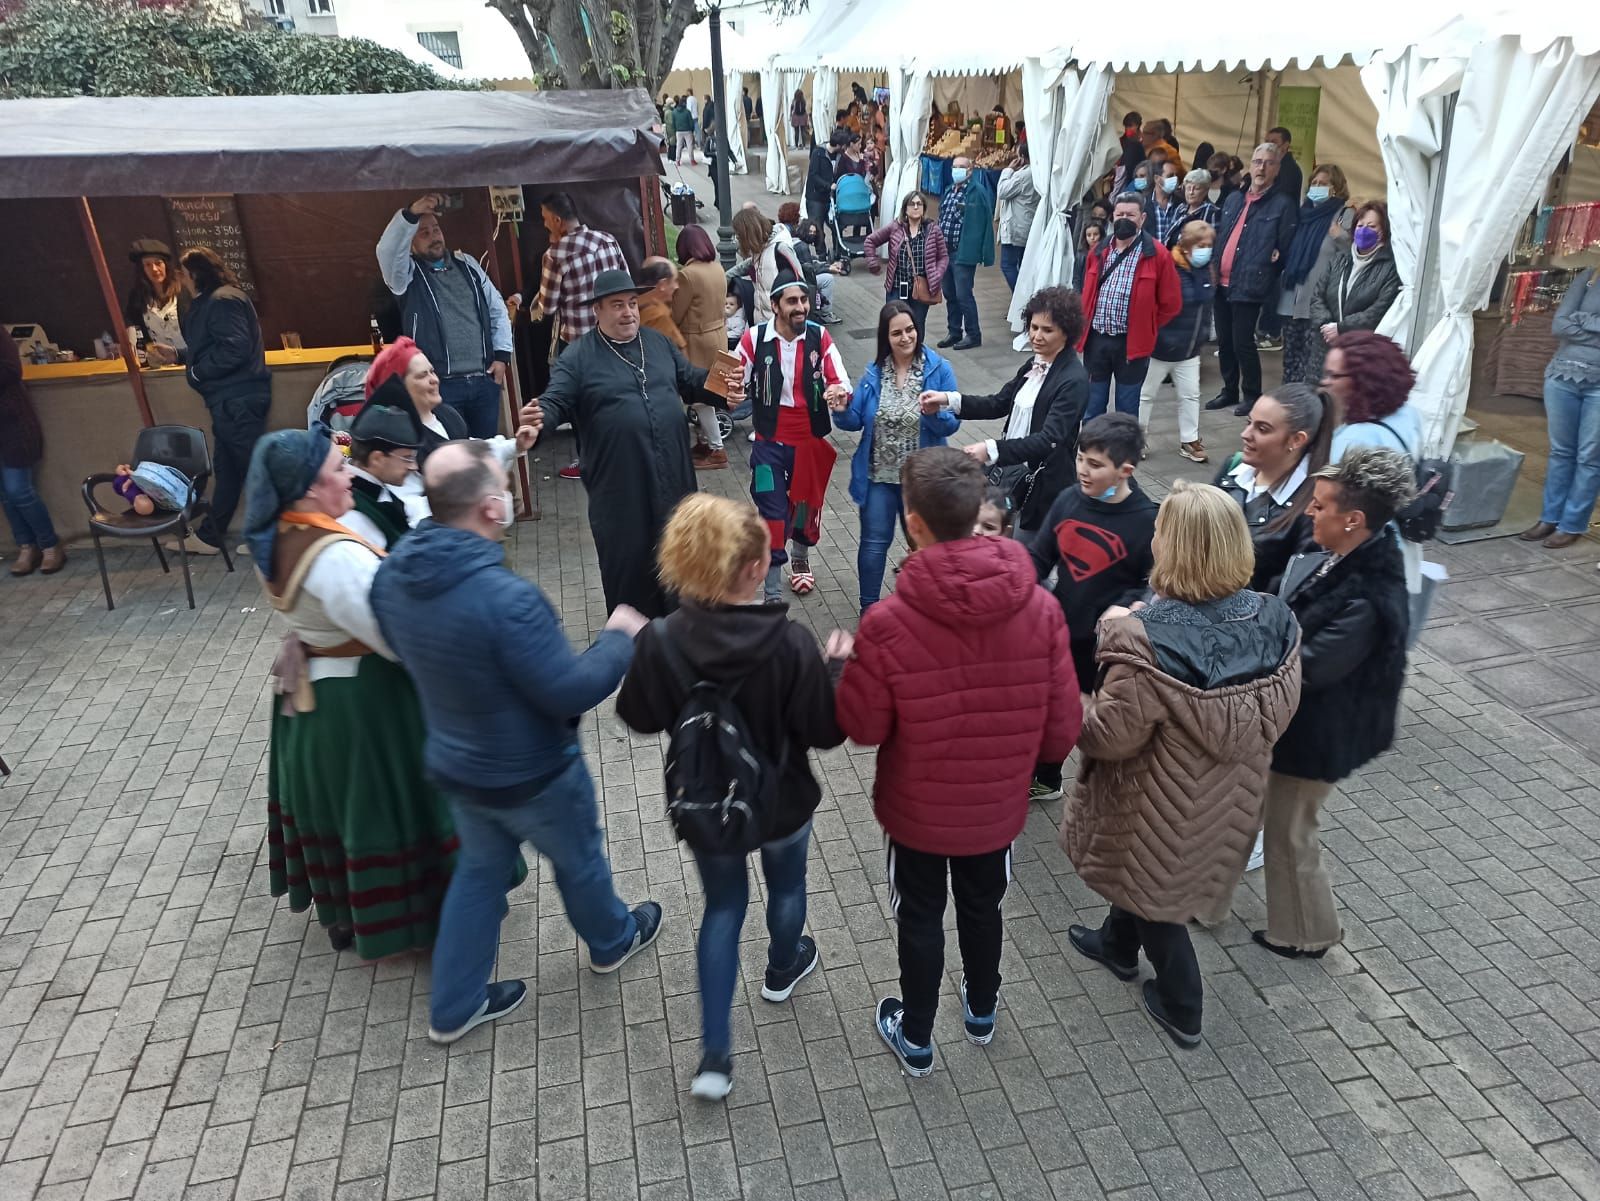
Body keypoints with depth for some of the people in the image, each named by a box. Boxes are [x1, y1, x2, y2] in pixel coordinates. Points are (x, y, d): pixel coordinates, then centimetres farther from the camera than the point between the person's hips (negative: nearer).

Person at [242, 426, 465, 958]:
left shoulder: (277, 540, -2)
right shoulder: (337, 557, -30)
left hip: (308, 692, 9)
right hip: (361, 700, -9)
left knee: (330, 795, 24)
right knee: (377, 802, 6)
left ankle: (337, 910, 43)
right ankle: (410, 915, 22)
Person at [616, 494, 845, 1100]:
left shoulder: (662, 641, -23)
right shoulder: (792, 643, -29)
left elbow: (640, 718, -8)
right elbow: (825, 731, -19)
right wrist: (838, 671, -4)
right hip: (781, 802, -2)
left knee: (722, 907, 23)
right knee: (786, 884, 29)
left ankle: (714, 1054, 22)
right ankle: (782, 969, 59)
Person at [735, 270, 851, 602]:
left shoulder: (820, 337, -8)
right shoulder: (754, 338, -12)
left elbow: (842, 383, -9)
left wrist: (837, 392, -33)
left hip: (811, 438, 2)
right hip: (770, 441, -2)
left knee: (807, 504, 20)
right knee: (772, 514, -2)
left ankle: (801, 559, 50)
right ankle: (773, 594, 9)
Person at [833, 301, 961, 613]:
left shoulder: (939, 370, -10)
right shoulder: (874, 372, -2)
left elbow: (952, 424, -12)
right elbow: (857, 421, 2)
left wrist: (934, 412, -32)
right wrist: (842, 411, -19)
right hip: (878, 476, 1)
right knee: (874, 542, 7)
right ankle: (869, 607, 25)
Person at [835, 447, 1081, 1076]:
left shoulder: (888, 622, -28)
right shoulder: (1040, 607, -19)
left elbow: (862, 727, -14)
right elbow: (1062, 729, -11)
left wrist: (843, 666, 3)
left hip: (917, 810, -3)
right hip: (999, 806, 3)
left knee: (920, 920, 22)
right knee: (982, 907, 29)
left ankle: (915, 1039, 44)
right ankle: (981, 1011, 54)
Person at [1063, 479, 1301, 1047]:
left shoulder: (1146, 641, -35)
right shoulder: (1273, 621, -14)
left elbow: (1109, 737, -26)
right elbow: (1280, 709, 0)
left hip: (1164, 805, -7)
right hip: (1228, 797, 7)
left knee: (1152, 888, 21)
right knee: (1146, 872, 31)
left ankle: (1182, 1007, 41)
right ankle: (1117, 945, 57)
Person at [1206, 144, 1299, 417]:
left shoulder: (1283, 205, -3)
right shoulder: (1234, 199, 15)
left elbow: (1285, 249, -5)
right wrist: (1214, 267, 9)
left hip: (1249, 286, -6)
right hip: (1223, 283, 6)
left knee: (1242, 342, -6)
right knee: (1224, 341, 12)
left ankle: (1252, 396, 8)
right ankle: (1229, 391, 25)